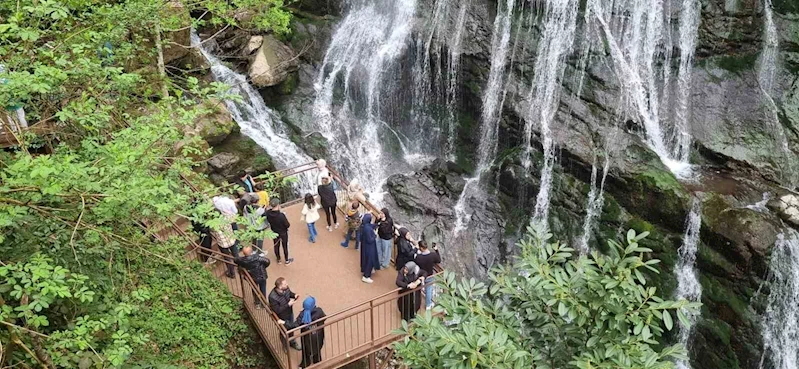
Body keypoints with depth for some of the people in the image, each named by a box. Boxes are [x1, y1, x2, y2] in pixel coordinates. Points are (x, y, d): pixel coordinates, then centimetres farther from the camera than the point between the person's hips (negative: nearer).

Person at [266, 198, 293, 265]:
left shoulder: (268, 213, -22)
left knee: (276, 246, 25)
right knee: (285, 246, 18)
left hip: (274, 232, 4)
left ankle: (278, 259, 44)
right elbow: (287, 225, -25)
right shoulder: (281, 215, -37)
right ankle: (287, 261, 36)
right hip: (283, 233, -4)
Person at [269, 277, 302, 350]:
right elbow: (277, 311, -31)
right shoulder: (273, 297, -40)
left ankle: (292, 342, 57)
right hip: (283, 318, -6)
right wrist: (288, 305, -36)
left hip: (290, 313, 6)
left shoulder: (286, 288, -21)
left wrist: (294, 295, -18)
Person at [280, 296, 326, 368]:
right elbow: (324, 318, -7)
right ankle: (317, 361, 52)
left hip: (307, 337, -1)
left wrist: (284, 323, -30)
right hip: (318, 335, 2)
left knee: (307, 350, 23)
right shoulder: (319, 311, -25)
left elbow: (295, 325, -33)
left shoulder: (303, 314, -29)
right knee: (317, 348, 29)